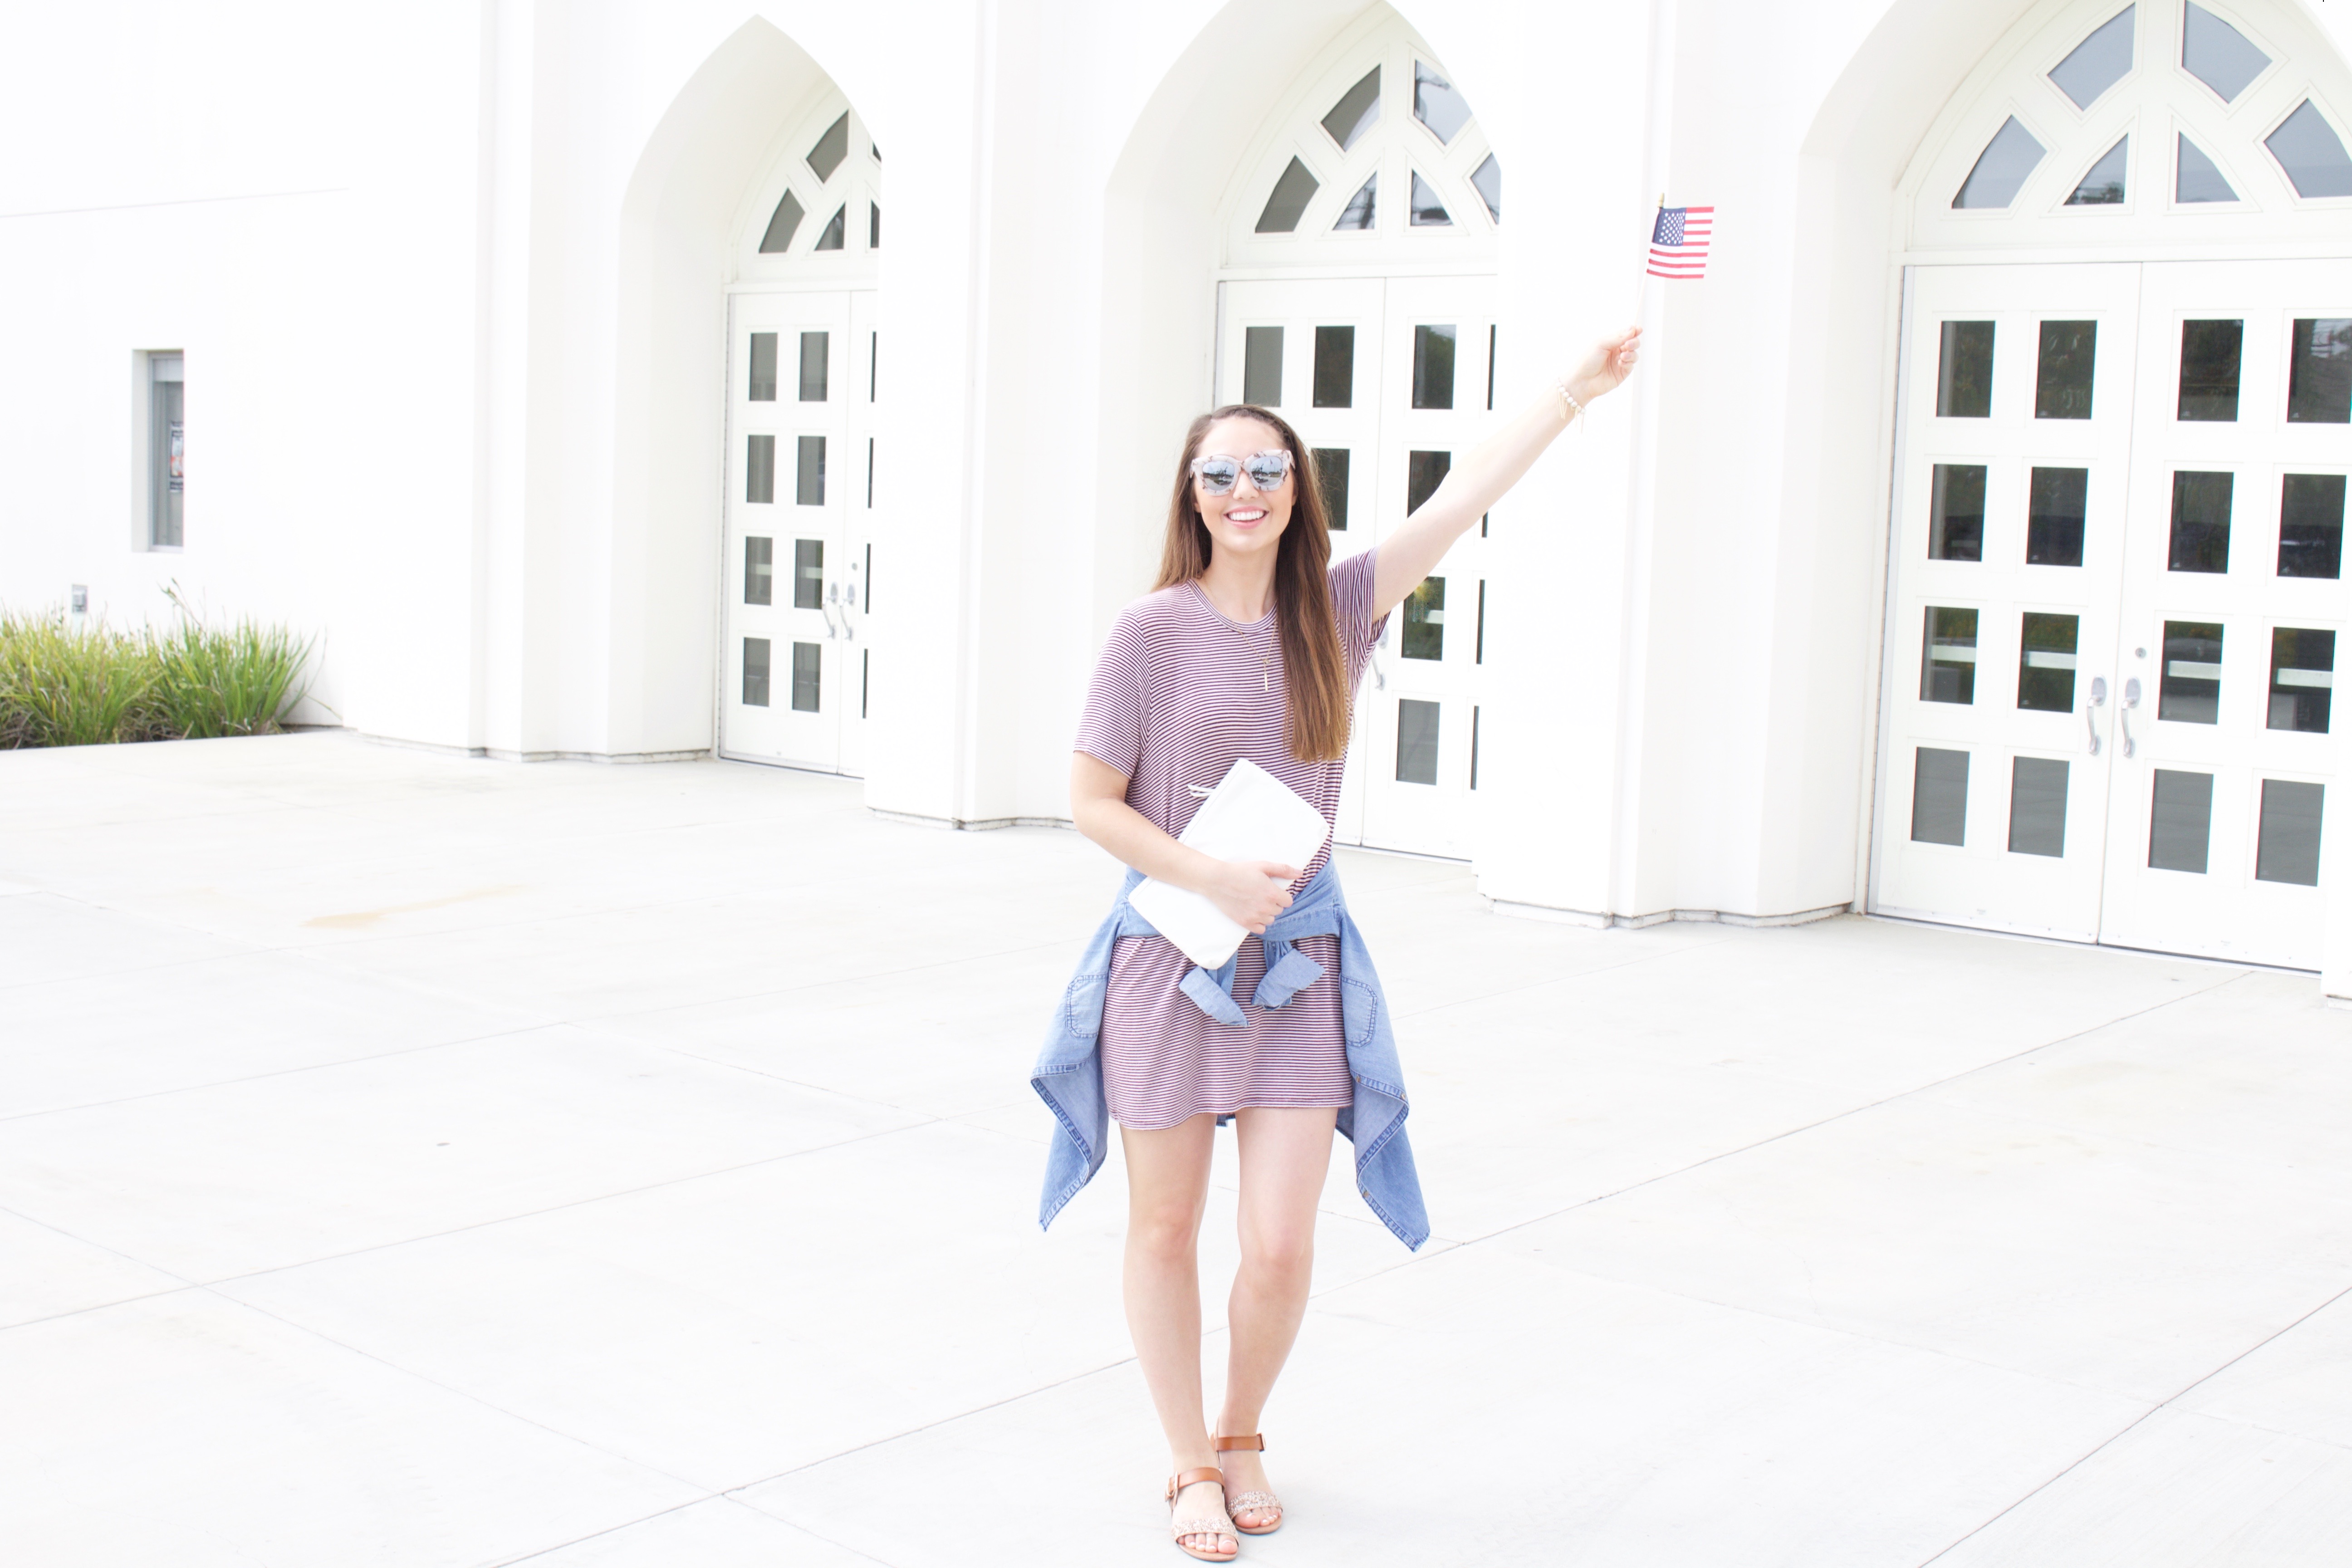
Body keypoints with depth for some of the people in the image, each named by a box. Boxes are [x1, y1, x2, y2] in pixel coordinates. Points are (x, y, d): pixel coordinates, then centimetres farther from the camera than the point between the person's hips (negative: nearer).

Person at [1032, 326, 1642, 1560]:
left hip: (1300, 960, 2)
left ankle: (1243, 1435, 27)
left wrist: (1576, 390, -6)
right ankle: (1191, 1467, 29)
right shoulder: (1154, 633, -7)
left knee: (1281, 1249, -2)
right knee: (1167, 1232, 9)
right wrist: (1216, 881, -14)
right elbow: (1090, 802, -5)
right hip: (1170, 953, -2)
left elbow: (1464, 497, -3)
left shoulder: (1334, 611, 1)